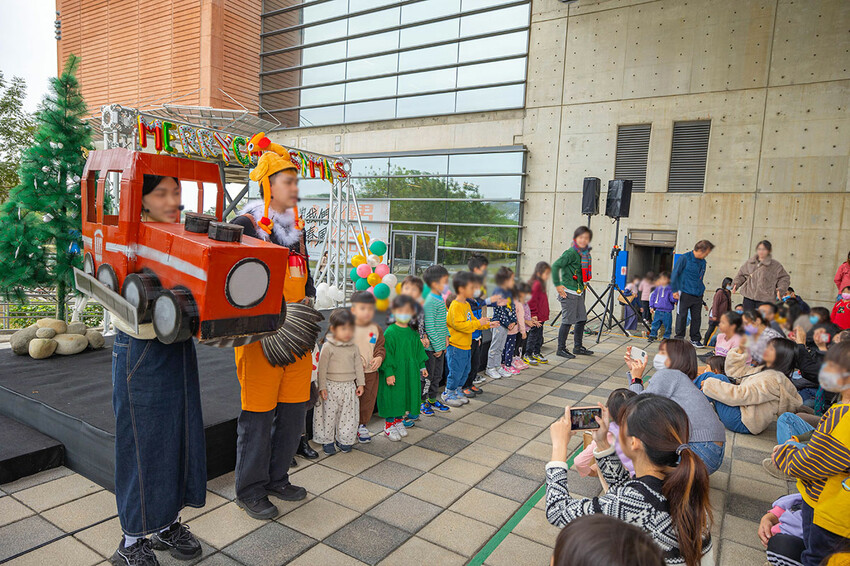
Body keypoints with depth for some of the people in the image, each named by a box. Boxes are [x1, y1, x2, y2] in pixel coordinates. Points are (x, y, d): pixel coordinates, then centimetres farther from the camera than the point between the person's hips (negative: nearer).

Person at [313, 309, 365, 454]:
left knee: (348, 415, 8)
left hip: (349, 387, 4)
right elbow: (322, 367, -8)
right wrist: (322, 387, -10)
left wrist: (360, 383, 8)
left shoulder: (354, 347, 4)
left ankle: (344, 440, 24)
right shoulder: (328, 347, -9)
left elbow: (358, 365, 10)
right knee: (329, 414, 4)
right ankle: (327, 441, 20)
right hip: (331, 386, -3)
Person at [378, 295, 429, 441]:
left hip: (409, 372, 6)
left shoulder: (413, 332, 3)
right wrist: (389, 373, -18)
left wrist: (422, 366, 14)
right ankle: (389, 425, 19)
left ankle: (398, 421, 33)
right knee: (391, 397, 3)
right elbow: (386, 353, -16)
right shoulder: (390, 333, -16)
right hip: (393, 372, -6)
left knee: (404, 396, 15)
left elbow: (419, 350, 14)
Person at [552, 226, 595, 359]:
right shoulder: (571, 252, -15)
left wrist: (583, 285, 16)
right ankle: (561, 349, 7)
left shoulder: (586, 253, 11)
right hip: (568, 292, -9)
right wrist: (558, 285, -20)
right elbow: (555, 266, -21)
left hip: (579, 292, 9)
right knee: (568, 321, -4)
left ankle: (578, 347, 26)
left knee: (582, 319, 13)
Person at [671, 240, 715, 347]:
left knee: (697, 317, 8)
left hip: (698, 295, 6)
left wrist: (701, 289, 14)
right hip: (685, 293, -5)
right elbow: (675, 273, -7)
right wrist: (675, 290, -9)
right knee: (682, 316, 0)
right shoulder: (685, 258, -7)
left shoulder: (703, 262, 11)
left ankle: (695, 339, 18)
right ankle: (679, 338, 11)